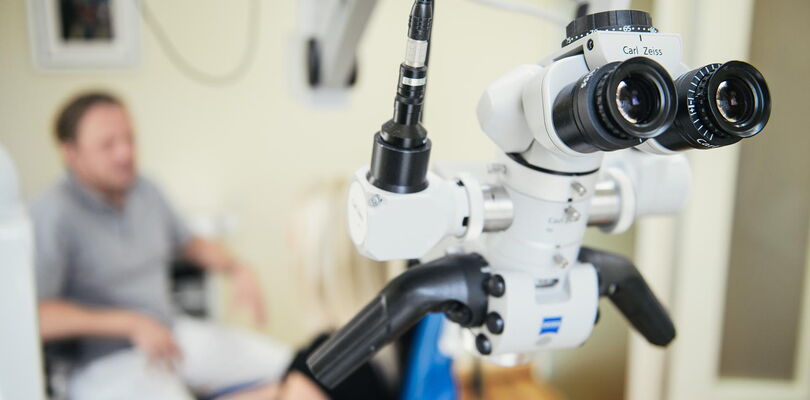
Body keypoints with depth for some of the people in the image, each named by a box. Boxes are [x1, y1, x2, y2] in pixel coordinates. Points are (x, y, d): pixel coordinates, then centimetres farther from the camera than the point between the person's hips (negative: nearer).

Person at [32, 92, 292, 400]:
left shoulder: (145, 192, 6)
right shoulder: (51, 216, -16)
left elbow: (190, 244, 21)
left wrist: (238, 270, 4)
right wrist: (129, 323, -23)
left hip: (171, 336, 7)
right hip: (106, 361, -7)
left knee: (287, 366, -1)